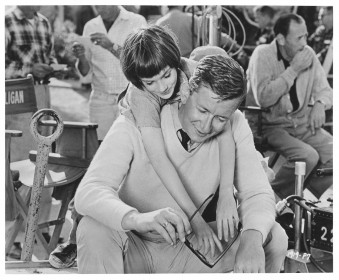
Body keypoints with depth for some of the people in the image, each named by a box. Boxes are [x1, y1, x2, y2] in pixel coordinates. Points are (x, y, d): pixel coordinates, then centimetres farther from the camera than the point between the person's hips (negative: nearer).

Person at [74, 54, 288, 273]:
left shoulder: (236, 126, -10)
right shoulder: (136, 122, -21)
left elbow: (258, 194, -14)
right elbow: (89, 192, -32)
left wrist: (252, 237, -38)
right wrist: (136, 219, -54)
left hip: (190, 251, 3)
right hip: (132, 246, -2)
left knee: (274, 237, -17)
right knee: (94, 229, -35)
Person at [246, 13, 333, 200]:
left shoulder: (308, 54, 5)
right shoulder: (262, 55, -11)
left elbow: (324, 89, 15)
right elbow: (263, 98, -24)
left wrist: (320, 104, -9)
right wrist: (294, 70, -21)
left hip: (303, 122, 6)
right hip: (269, 125, -6)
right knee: (308, 156, -28)